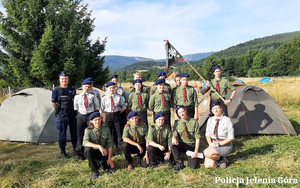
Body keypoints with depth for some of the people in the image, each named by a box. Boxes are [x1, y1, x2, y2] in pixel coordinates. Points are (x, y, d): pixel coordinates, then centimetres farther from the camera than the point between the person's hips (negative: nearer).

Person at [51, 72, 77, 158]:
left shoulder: (72, 90, 9)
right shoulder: (56, 90, -2)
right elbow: (53, 103, -1)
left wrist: (74, 109, 6)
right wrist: (60, 109, 4)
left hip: (72, 113, 4)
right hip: (61, 114, -3)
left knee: (74, 131, 9)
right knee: (62, 132, 3)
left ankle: (76, 149, 24)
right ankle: (63, 152, 14)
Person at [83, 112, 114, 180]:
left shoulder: (106, 128, -7)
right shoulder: (88, 130, -13)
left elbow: (110, 144, -5)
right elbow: (85, 143, -31)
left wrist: (109, 158, -12)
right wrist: (99, 146, -43)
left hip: (104, 153, 2)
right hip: (93, 152, -2)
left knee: (111, 166, -17)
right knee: (87, 150, -34)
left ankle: (102, 163, 21)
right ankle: (95, 172, -14)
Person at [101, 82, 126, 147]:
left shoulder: (119, 97, -1)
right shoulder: (104, 98, 1)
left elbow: (124, 106, 6)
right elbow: (102, 109, 8)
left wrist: (119, 112, -2)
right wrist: (107, 113, 0)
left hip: (117, 115, -1)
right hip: (108, 116, 1)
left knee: (119, 132, -2)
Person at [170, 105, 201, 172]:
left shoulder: (194, 122, -8)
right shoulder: (177, 123, 0)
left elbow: (197, 138, -9)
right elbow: (174, 135, -5)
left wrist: (196, 151, -17)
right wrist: (174, 138, -31)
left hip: (192, 146, -2)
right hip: (182, 145, 2)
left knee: (193, 166, -17)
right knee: (172, 143, -30)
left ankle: (194, 156, 19)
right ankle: (179, 163, -12)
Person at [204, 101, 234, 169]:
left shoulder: (227, 120, -12)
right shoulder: (210, 120, 3)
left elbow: (231, 137, -12)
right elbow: (207, 134, 11)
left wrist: (219, 144, -17)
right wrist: (210, 144, -7)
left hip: (225, 146, -4)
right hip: (213, 145, 5)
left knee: (207, 153, -30)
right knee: (208, 165, -15)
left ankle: (221, 159, -3)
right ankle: (217, 157, 13)